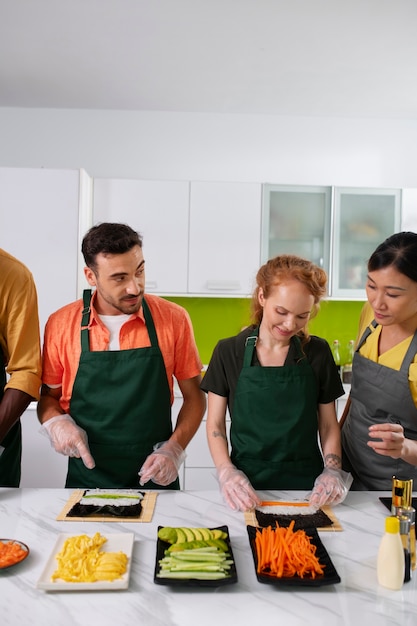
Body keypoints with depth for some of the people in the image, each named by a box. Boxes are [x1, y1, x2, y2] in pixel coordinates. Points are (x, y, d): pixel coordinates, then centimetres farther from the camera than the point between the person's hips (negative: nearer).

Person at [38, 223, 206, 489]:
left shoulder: (173, 318, -8)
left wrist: (173, 450, -11)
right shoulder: (61, 324, -6)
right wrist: (56, 423, -12)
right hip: (86, 476, 1)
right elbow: (49, 395, 8)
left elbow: (194, 396, 1)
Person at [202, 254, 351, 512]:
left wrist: (333, 471, -7)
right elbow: (216, 425, 1)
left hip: (306, 483, 1)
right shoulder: (228, 352, -2)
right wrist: (226, 472, -13)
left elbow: (329, 425, 8)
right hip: (246, 486, -1)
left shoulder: (318, 353, 2)